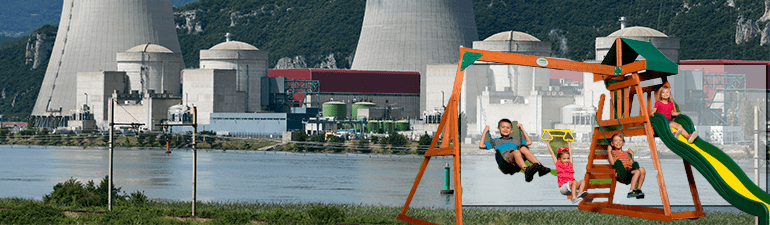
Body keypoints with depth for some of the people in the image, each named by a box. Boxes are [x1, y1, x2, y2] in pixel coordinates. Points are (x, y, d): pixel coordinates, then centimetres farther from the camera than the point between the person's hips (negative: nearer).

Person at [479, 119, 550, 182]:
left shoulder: (515, 140, 43)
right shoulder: (496, 141, 33)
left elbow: (529, 142, 47)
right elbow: (481, 145, 22)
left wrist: (522, 129, 48)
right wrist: (485, 132, 27)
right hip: (505, 156, -4)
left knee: (523, 148, -31)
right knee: (516, 151, -38)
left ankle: (539, 167, -50)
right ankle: (526, 170, -69)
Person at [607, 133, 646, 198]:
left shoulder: (626, 153, 31)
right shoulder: (612, 152, 15)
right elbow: (612, 163, -5)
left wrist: (632, 155, 21)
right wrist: (609, 152, -2)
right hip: (621, 173, -6)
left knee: (642, 170, -24)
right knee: (637, 171, -31)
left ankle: (638, 189, -20)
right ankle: (631, 191, -38)